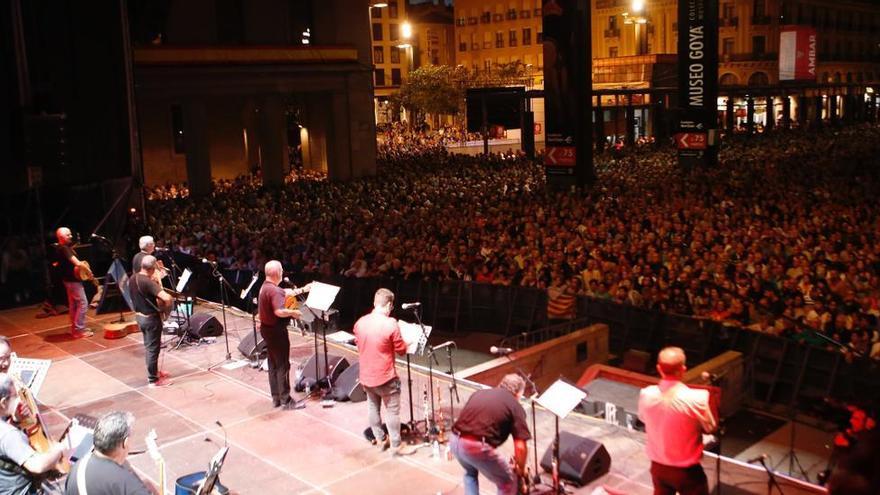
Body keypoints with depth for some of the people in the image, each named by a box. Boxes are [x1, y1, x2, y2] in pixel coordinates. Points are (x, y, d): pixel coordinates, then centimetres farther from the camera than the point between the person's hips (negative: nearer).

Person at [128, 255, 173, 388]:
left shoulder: (132, 278, -1)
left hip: (139, 316, 9)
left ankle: (153, 371, 39)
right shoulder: (148, 282, -27)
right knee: (153, 349, 4)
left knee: (149, 346, 23)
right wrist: (165, 306, -15)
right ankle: (153, 379, 13)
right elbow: (167, 298, -37)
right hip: (151, 318, -9)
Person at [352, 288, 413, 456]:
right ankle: (396, 446, 13)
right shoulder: (390, 324, -20)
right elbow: (401, 351, -10)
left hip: (366, 376, 6)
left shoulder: (360, 322, -2)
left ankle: (380, 439, 32)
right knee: (392, 411, 6)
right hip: (385, 377, -6)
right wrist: (406, 343, 10)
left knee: (373, 408, 19)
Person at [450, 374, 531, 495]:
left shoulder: (479, 393, 24)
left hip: (454, 440, 6)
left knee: (470, 472, 37)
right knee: (508, 483, 17)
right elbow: (520, 447, 1)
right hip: (477, 447, -6)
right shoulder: (515, 406, 8)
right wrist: (522, 470, 19)